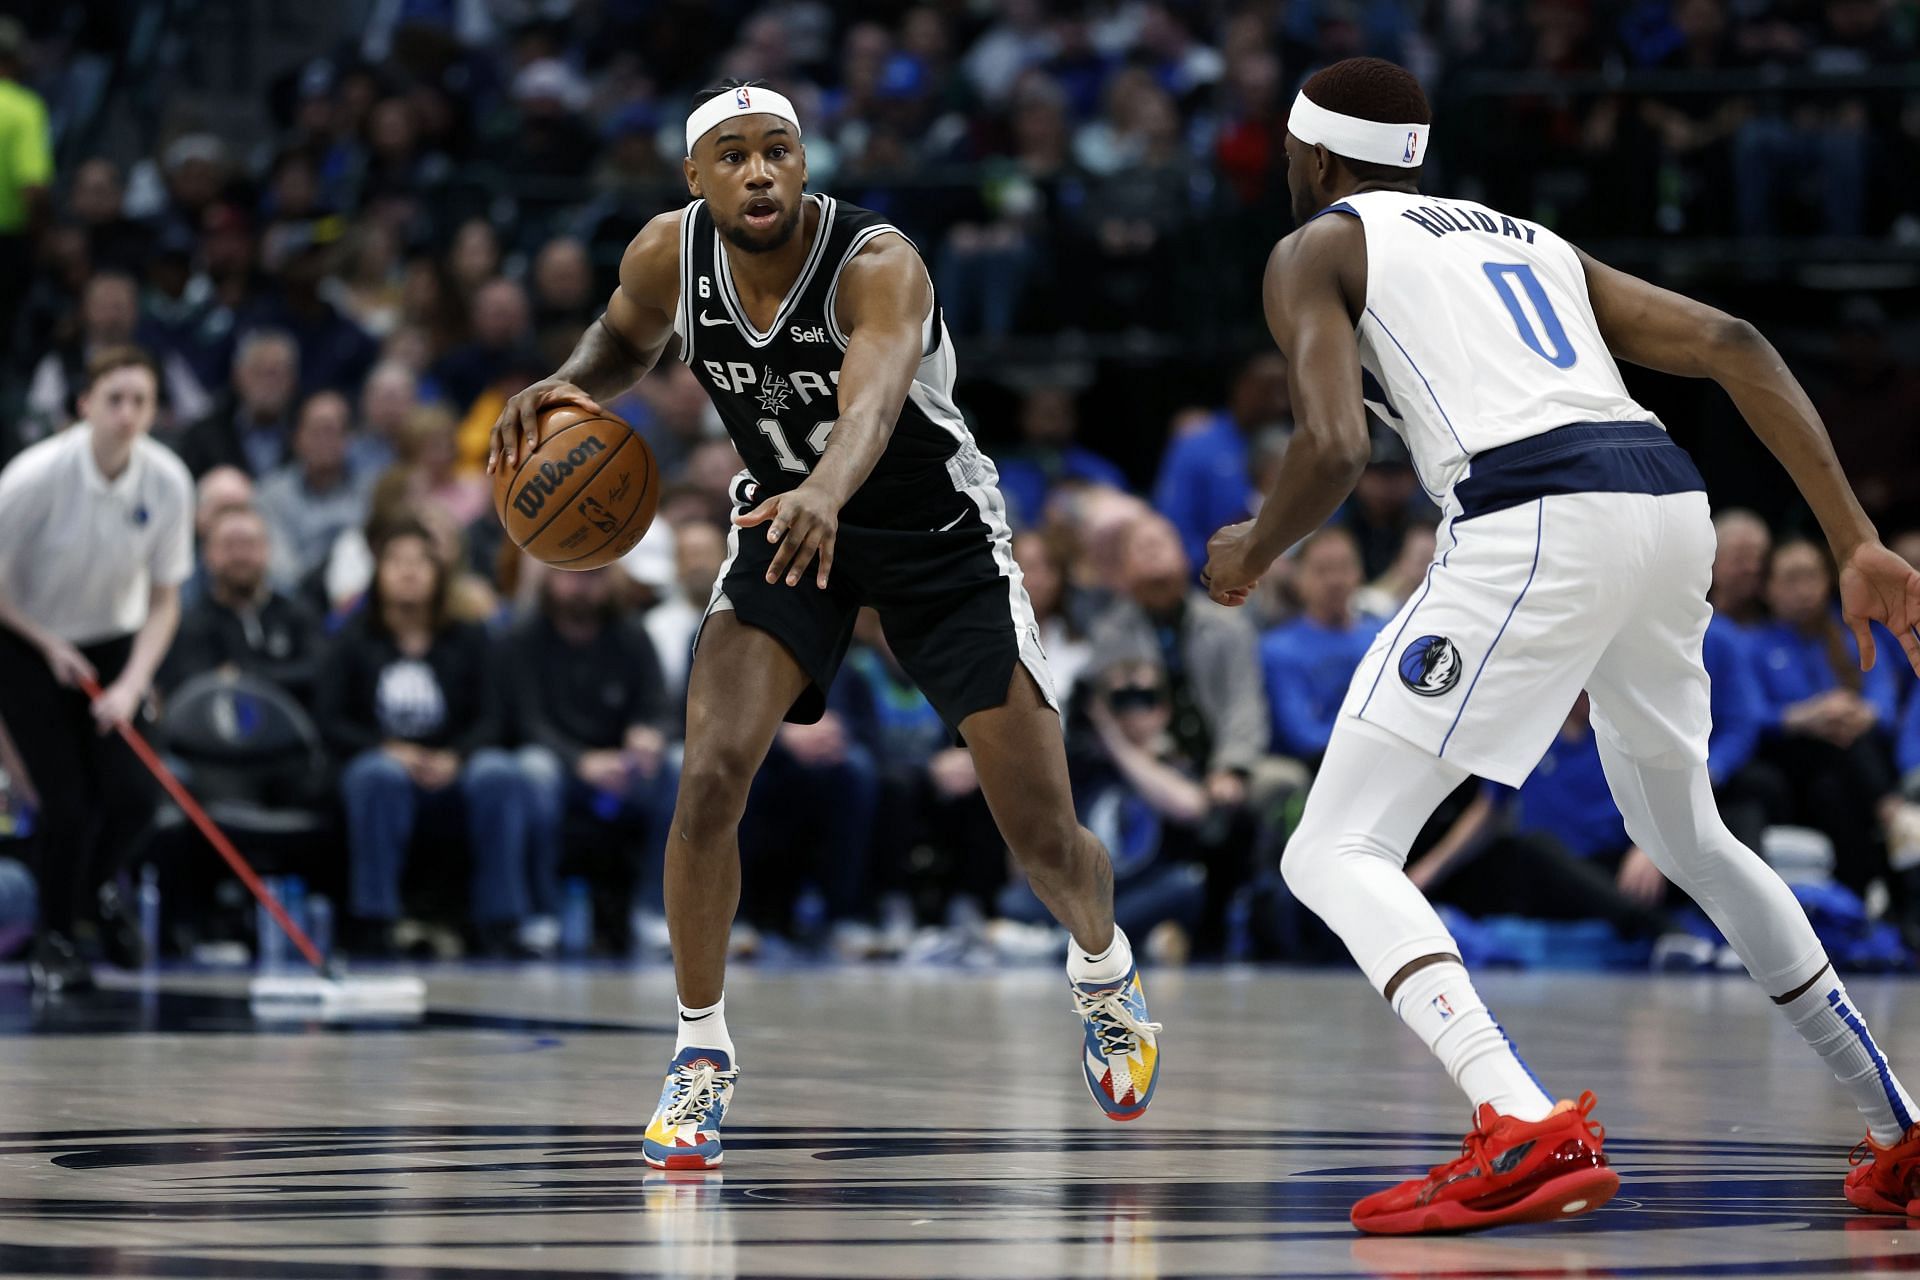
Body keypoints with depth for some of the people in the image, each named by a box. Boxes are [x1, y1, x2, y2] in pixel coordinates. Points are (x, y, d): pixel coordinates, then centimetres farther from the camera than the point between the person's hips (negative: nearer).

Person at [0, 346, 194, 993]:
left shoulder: (168, 481, -16)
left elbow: (164, 601, -8)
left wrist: (131, 685, -20)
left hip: (114, 644, 3)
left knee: (132, 795, -10)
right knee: (68, 800, -13)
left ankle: (94, 890, 26)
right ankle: (52, 941, 13)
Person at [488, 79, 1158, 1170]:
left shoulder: (878, 265, -32)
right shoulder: (671, 256, -16)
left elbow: (872, 402, -51)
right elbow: (626, 341, 8)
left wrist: (825, 491, -73)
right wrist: (569, 387, -15)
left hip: (940, 536, -3)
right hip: (788, 520, 3)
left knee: (1045, 835, -2)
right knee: (712, 775, -20)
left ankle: (1106, 969, 34)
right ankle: (701, 1056, -4)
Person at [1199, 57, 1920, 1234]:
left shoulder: (1318, 248, 13)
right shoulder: (1531, 239, 31)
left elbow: (1335, 446, -5)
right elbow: (1731, 345, 18)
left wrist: (1252, 552, 16)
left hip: (1535, 524, -7)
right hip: (1672, 501, 7)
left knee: (1336, 854, -2)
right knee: (1687, 837, 31)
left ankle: (1529, 1132, -26)